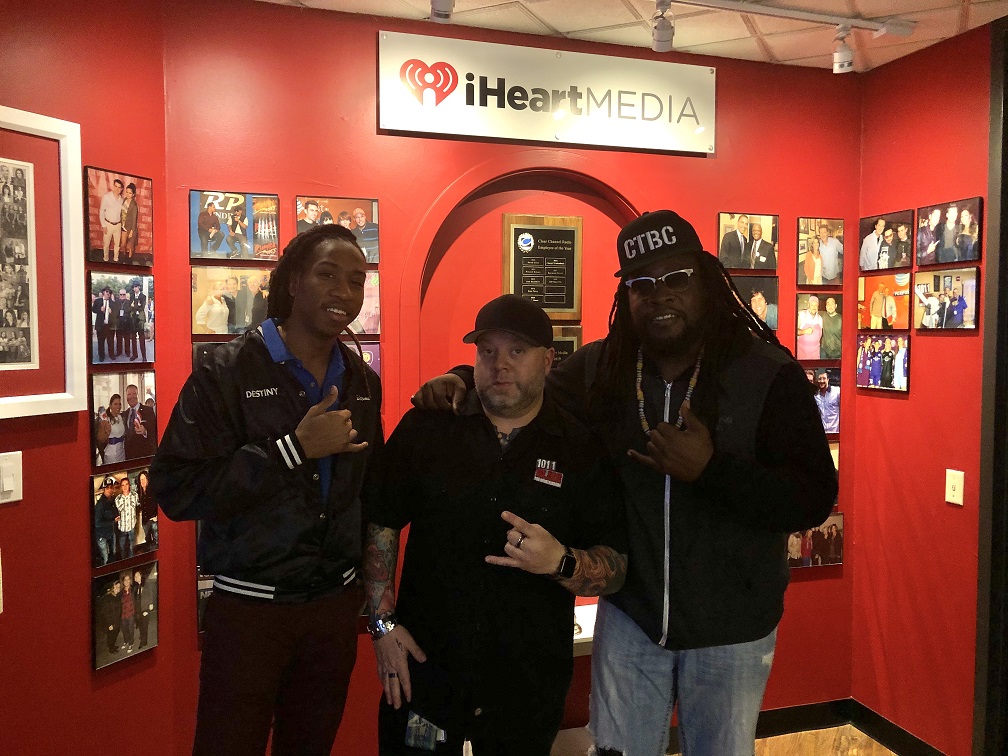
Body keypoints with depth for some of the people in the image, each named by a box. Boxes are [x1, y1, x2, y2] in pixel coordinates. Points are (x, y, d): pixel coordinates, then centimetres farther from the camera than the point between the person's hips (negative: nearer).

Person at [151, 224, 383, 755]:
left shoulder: (363, 381, 5)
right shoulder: (227, 372, -12)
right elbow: (175, 490, -19)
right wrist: (294, 448, -24)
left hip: (336, 603, 5)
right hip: (249, 606, -4)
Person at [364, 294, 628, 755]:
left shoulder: (584, 450, -4)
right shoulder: (425, 428, -3)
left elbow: (616, 569, -4)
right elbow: (380, 522, 3)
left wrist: (561, 562, -23)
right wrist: (383, 621, -3)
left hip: (530, 685, 0)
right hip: (424, 669, 0)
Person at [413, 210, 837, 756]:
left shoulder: (768, 373, -15)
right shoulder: (600, 369, -6)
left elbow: (813, 500, -18)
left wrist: (710, 467, -30)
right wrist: (462, 380, -9)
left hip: (730, 631, -2)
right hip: (629, 615, 2)